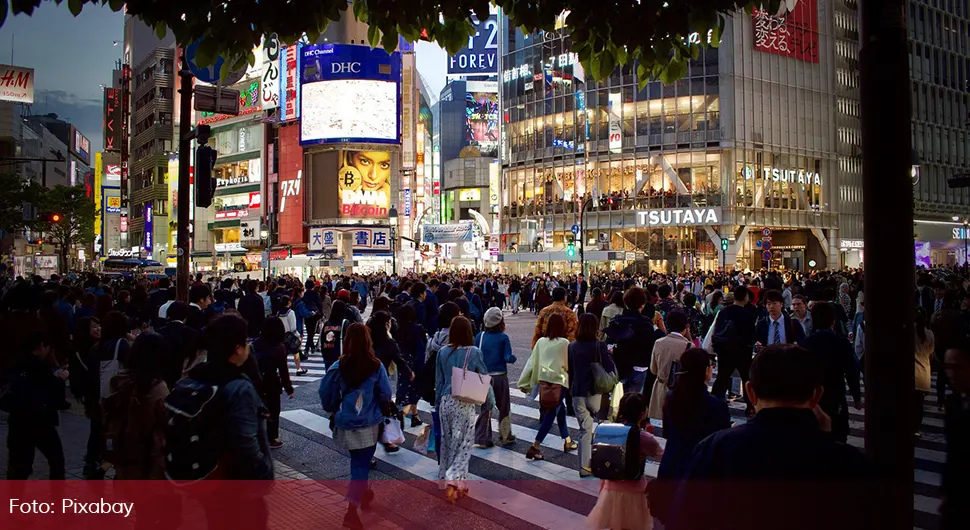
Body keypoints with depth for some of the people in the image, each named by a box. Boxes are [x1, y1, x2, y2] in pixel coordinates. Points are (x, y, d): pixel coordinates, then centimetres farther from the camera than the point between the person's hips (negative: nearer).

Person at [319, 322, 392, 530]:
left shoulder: (338, 367, -10)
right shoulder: (376, 366, -13)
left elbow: (326, 395, -2)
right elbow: (385, 395, -5)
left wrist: (334, 411, 19)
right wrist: (381, 413, 16)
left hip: (345, 423, 2)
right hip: (368, 424, -2)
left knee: (358, 461, 24)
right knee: (361, 464, 4)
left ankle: (362, 493, 44)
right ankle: (352, 511, -6)